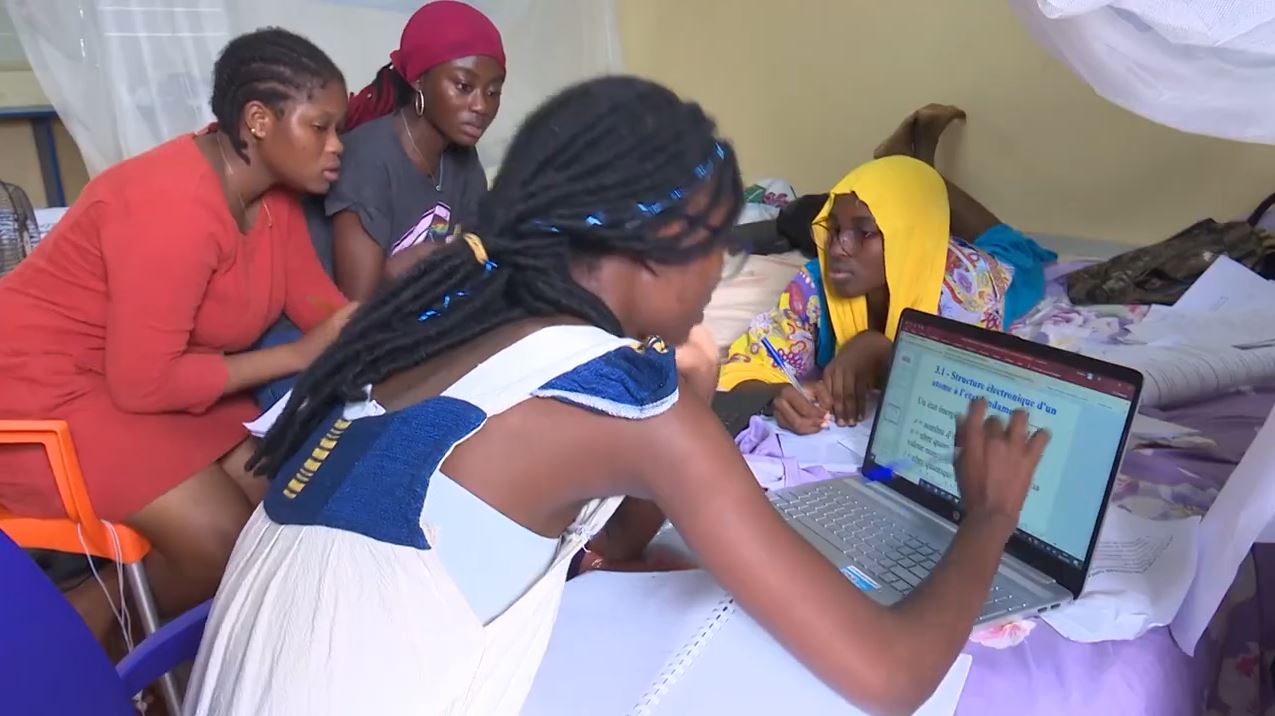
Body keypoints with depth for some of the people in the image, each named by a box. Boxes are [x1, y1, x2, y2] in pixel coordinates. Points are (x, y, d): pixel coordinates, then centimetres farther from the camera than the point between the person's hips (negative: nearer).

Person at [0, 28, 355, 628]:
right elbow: (144, 382, -27)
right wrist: (301, 355, -24)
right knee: (226, 541, -17)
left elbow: (318, 301, -1)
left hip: (147, 376, 9)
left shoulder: (273, 188, -3)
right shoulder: (176, 205, -29)